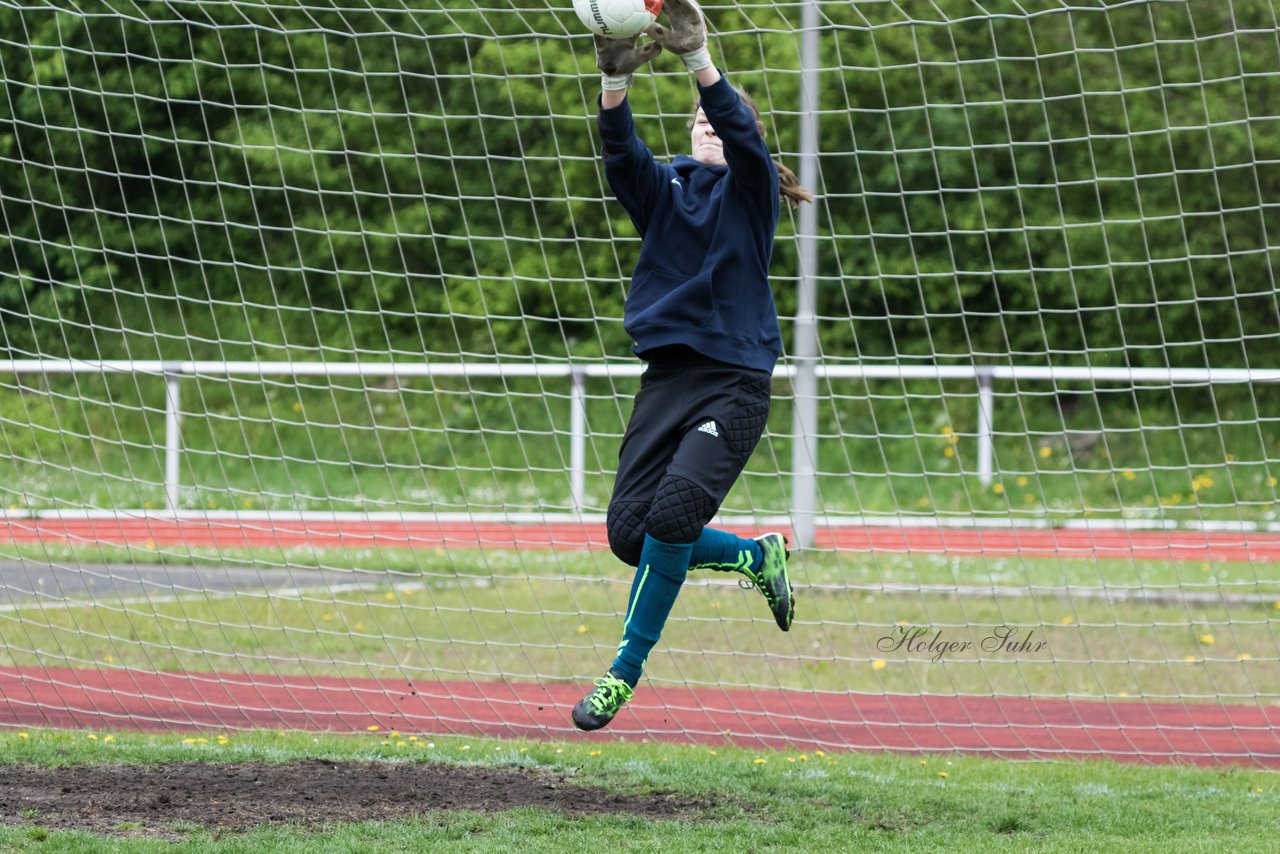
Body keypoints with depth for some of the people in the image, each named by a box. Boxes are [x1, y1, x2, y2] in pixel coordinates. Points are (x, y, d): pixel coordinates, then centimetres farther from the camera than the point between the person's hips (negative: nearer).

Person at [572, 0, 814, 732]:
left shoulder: (751, 191, 1)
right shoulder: (663, 188, 10)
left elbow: (741, 134, -19)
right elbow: (621, 152, -11)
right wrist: (616, 79, -30)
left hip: (735, 382, -5)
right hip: (667, 375, 5)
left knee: (673, 513, -22)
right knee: (630, 533, -4)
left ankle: (626, 671, -8)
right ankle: (758, 558, 24)